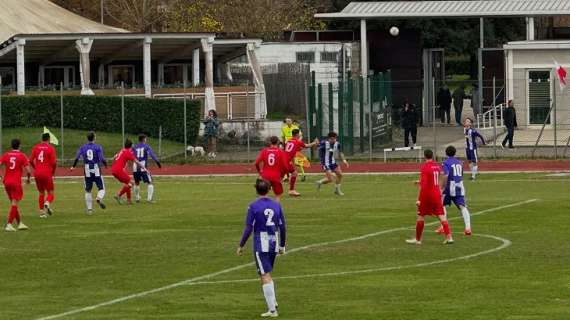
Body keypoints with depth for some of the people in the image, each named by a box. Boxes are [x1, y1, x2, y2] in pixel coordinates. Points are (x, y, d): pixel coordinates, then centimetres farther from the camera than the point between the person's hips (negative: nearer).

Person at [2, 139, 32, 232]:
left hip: (6, 182, 4)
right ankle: (9, 225, -15)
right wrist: (28, 178, 10)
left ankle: (20, 223, 24)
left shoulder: (6, 155, 6)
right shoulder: (22, 156, -3)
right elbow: (28, 170, -9)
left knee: (13, 203, 17)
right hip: (16, 182, -4)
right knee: (14, 204, -5)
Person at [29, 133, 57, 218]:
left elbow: (31, 160, 2)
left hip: (37, 173, 4)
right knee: (50, 193, 5)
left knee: (41, 193, 17)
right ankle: (47, 203, -26)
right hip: (47, 173, -4)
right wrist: (53, 171, 6)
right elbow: (54, 162, -11)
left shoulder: (36, 147, 6)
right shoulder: (51, 148, -6)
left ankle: (41, 211, 12)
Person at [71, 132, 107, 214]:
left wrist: (73, 166, 10)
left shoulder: (83, 148, 3)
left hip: (87, 172, 2)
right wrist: (105, 165, 8)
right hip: (97, 172, -2)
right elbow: (102, 159, -12)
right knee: (101, 189, 8)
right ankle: (99, 198, -24)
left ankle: (89, 209, 8)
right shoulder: (98, 147, -5)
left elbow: (77, 158, -4)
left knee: (88, 191, 12)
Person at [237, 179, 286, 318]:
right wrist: (282, 245, 18)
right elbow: (282, 227, 7)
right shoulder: (276, 205, 5)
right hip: (274, 244, 5)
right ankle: (273, 303, 14)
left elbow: (248, 228, -11)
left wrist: (241, 246, -2)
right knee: (268, 275, 21)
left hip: (260, 245, -5)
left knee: (265, 276, -3)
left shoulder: (253, 207, -8)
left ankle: (272, 309, -6)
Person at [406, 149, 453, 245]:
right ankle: (449, 237, -8)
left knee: (421, 216, 7)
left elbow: (423, 185, -20)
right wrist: (421, 182, 30)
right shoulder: (437, 166, 6)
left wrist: (419, 199, -19)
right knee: (441, 216, 2)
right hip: (437, 193, 6)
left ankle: (418, 239, 15)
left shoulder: (425, 167, -15)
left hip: (427, 195, -6)